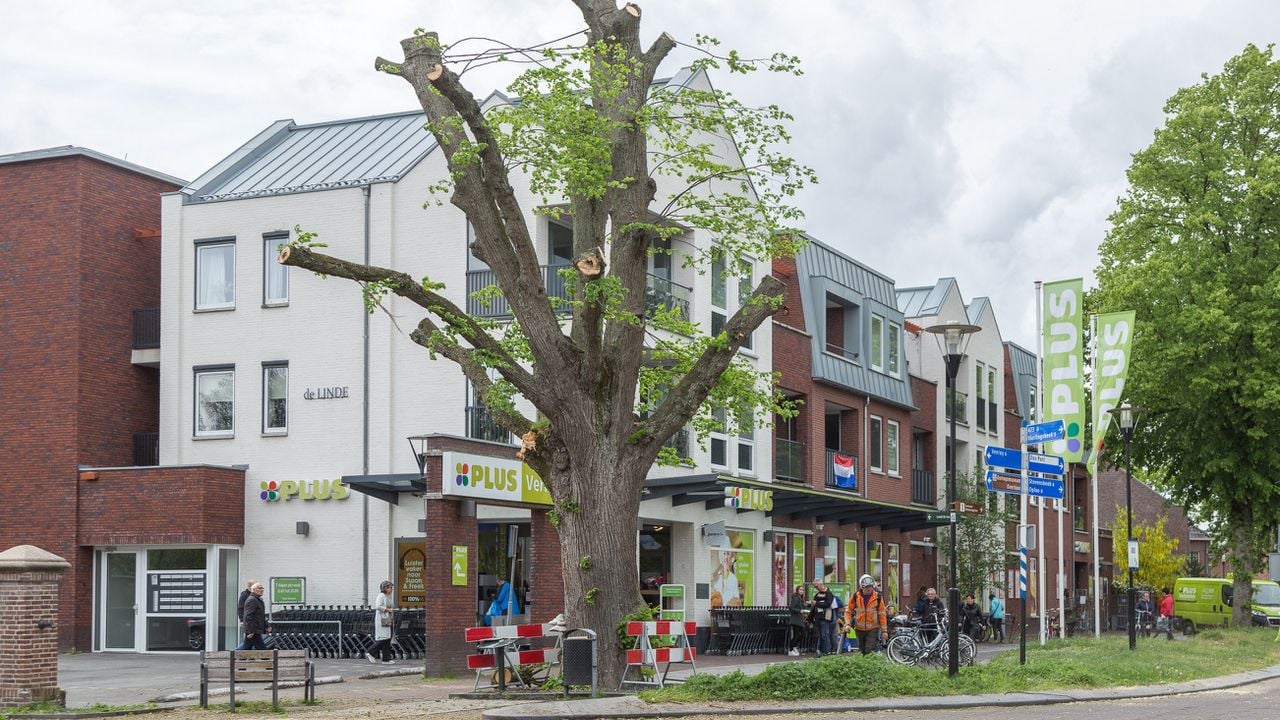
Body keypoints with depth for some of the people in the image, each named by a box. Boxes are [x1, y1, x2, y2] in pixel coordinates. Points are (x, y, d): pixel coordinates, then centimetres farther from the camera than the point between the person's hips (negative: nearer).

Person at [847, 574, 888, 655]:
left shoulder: (878, 597, -5)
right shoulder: (855, 597, -3)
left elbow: (882, 614, 0)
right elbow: (848, 611, 6)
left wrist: (884, 630, -2)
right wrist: (847, 624, -9)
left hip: (873, 629, -2)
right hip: (860, 629, 2)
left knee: (870, 651, -14)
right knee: (862, 652, 12)